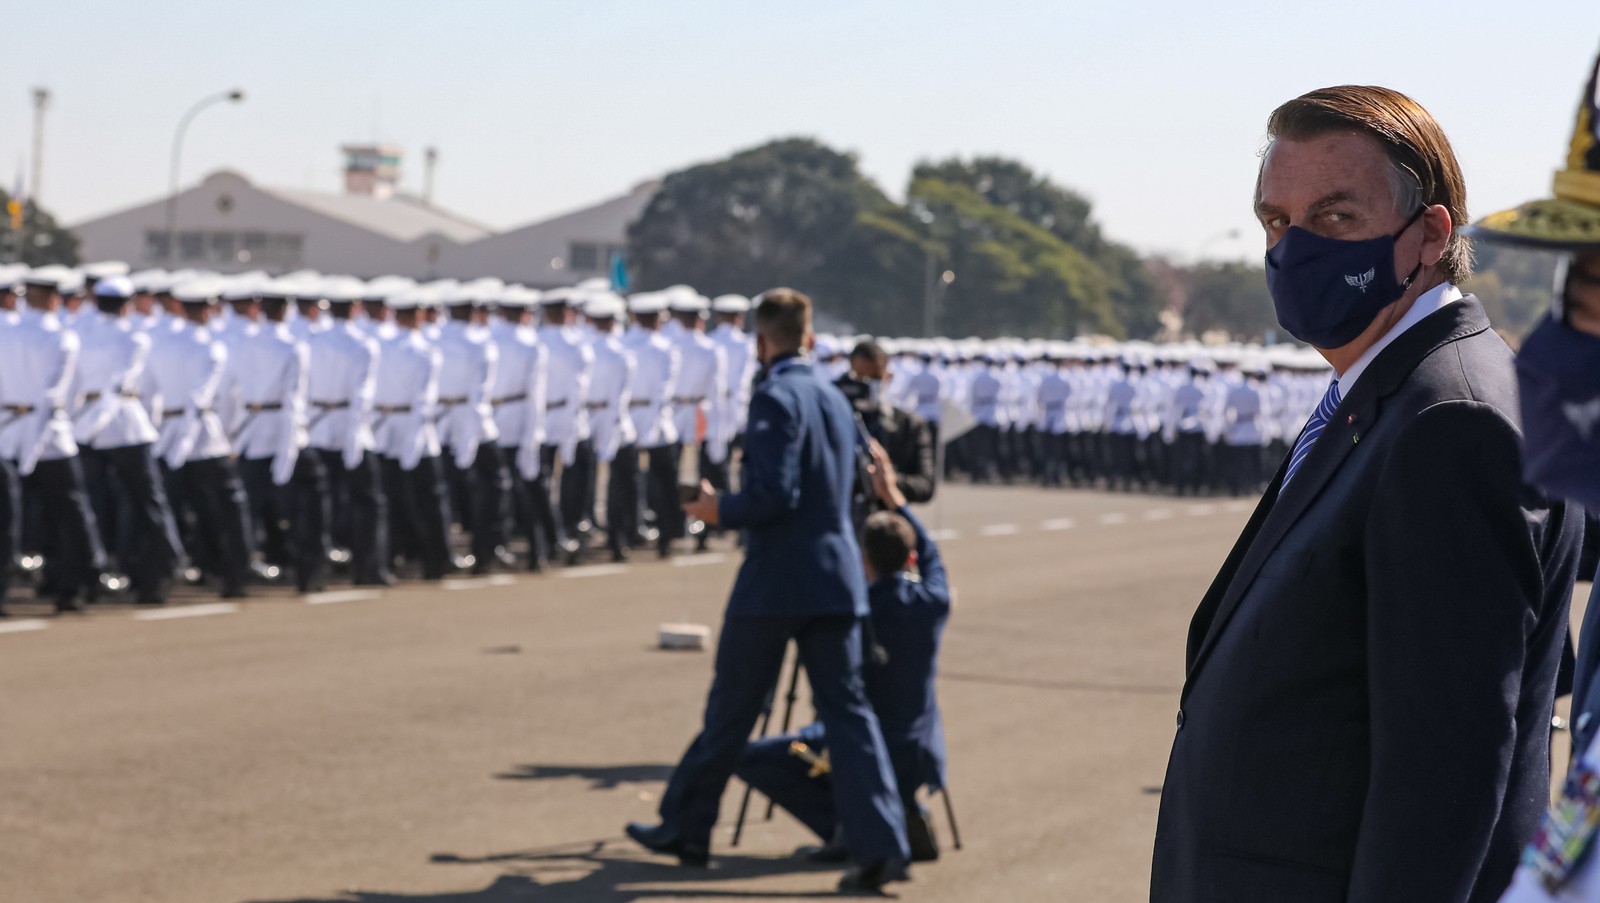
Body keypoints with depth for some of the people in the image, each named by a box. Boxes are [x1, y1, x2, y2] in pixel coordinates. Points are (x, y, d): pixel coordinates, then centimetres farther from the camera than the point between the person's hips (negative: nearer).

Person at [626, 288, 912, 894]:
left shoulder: (774, 398, -13)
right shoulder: (836, 399, 12)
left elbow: (775, 494, -21)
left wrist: (721, 510, -5)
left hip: (774, 579, -6)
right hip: (838, 574, 6)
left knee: (730, 710, 7)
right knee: (846, 708, 3)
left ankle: (686, 829, 21)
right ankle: (880, 848, -7)